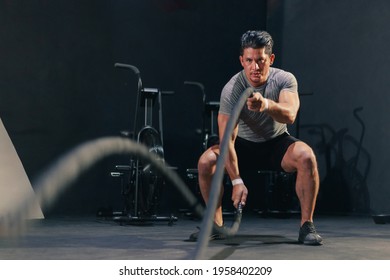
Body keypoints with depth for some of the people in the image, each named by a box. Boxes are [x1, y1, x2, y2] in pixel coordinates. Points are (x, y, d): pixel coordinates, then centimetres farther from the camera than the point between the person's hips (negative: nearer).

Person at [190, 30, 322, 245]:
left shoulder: (285, 80, -21)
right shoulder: (232, 90, -23)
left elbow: (289, 115, -42)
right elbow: (227, 139, -26)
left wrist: (266, 104, -64)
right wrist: (237, 180, -36)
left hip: (277, 143, 0)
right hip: (244, 145, 1)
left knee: (306, 156, -32)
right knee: (206, 161, -25)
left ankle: (307, 226, -22)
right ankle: (216, 225, -6)